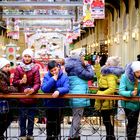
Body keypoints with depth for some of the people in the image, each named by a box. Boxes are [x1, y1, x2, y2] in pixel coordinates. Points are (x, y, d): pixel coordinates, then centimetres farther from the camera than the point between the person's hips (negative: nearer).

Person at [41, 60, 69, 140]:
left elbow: (66, 88, -22)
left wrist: (58, 91, -42)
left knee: (57, 123, 13)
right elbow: (44, 89, -21)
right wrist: (53, 79, -24)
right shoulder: (47, 77, -9)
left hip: (59, 104, 0)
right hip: (49, 104, 0)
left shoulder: (64, 77, -10)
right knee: (50, 123, 13)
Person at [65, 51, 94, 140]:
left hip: (74, 95, 10)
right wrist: (88, 65, 1)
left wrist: (85, 66, 12)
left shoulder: (72, 65, 15)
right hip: (79, 95, -10)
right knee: (77, 117, -5)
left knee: (76, 117, 17)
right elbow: (90, 75, -13)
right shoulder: (77, 65, -14)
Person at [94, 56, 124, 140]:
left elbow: (112, 89, -25)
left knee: (107, 120, -3)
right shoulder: (107, 73, 13)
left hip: (106, 101, -10)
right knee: (106, 120, 15)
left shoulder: (111, 75, -17)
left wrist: (101, 94, -26)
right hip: (104, 101, 10)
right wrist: (97, 65, 27)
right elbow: (99, 76, 31)